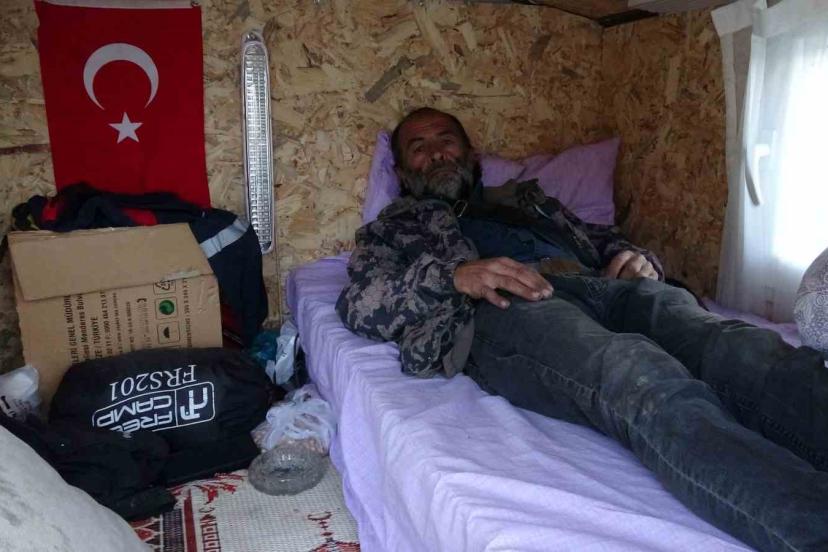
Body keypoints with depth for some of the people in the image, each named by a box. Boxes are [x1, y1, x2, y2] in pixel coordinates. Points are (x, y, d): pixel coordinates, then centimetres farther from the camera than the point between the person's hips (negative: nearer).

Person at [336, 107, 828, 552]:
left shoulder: (524, 196, 40)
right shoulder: (395, 225, 29)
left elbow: (606, 239, 35)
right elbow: (358, 303, 9)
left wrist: (638, 261, 7)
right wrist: (455, 275, -9)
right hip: (500, 312, -4)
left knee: (744, 351, -29)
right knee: (645, 380, -38)